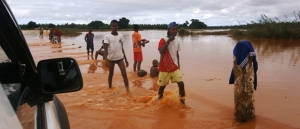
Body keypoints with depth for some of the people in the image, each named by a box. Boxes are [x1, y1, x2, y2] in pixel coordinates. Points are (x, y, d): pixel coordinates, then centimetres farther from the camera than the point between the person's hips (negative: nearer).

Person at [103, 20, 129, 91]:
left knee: (124, 74, -7)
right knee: (111, 74, 14)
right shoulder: (107, 36, -6)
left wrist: (126, 59, 11)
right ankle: (109, 87, 31)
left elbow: (122, 48, 10)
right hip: (111, 58, -1)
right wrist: (106, 59, -25)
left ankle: (127, 89, 0)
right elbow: (105, 48, -12)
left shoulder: (121, 36, 3)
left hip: (120, 58, 1)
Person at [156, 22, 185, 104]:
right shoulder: (163, 40, -13)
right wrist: (169, 40, -26)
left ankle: (182, 101, 12)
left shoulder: (177, 41, 5)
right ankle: (160, 98, 37)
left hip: (175, 68, 4)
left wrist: (178, 64, 19)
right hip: (164, 68, -4)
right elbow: (161, 51, -30)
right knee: (162, 85, 11)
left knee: (181, 84, -5)